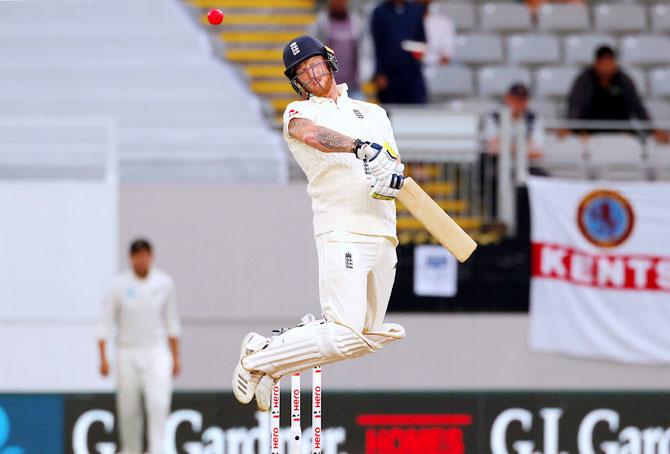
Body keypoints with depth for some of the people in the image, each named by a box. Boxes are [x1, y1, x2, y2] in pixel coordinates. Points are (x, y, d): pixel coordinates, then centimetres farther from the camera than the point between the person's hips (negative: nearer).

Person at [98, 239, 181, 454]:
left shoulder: (164, 283, 1)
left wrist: (175, 357, 8)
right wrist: (103, 357, -10)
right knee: (128, 409, 4)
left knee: (158, 402, -18)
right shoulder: (120, 285, -3)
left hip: (157, 351, 0)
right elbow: (106, 322, -2)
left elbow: (172, 323, 9)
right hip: (127, 353, 0)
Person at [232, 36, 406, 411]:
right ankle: (260, 356, -1)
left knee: (370, 334, 7)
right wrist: (361, 147, -34)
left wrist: (394, 175, -13)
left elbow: (394, 161, 12)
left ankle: (305, 334, 27)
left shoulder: (373, 113, 22)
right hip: (342, 230, -6)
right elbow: (313, 134, -16)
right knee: (346, 336, -18)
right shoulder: (298, 113, 7)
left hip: (384, 234, 6)